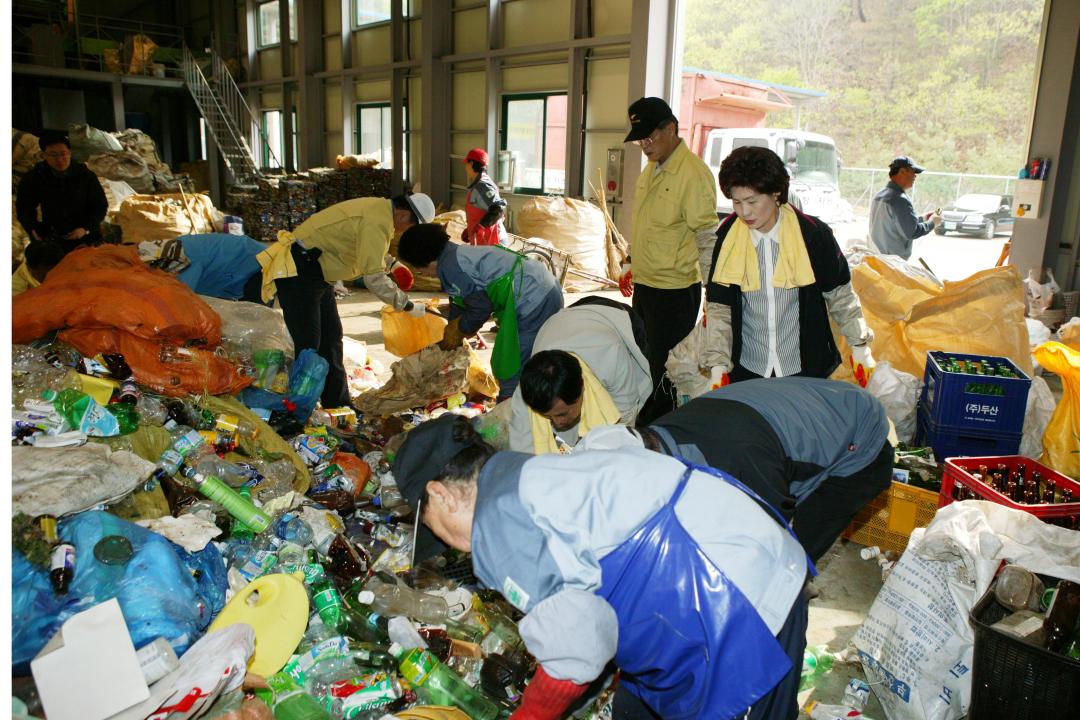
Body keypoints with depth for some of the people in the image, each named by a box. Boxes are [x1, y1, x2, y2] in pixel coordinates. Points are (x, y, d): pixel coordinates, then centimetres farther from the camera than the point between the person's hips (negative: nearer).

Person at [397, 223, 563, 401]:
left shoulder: (449, 266, -15)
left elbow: (481, 308, -14)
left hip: (533, 303, -10)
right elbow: (459, 303, 27)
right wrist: (449, 338, 34)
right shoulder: (458, 254, 16)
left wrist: (457, 331, 4)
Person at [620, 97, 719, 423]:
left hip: (674, 289, -9)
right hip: (644, 284, 9)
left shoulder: (693, 172, -15)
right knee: (643, 363, 18)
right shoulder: (651, 168, 12)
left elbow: (708, 238, -17)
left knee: (665, 372, 0)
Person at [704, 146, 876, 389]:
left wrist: (860, 346, 5)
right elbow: (718, 307, -4)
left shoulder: (813, 234, -10)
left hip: (806, 369, -1)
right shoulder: (727, 236, -6)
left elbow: (840, 295, 3)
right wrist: (718, 364, -9)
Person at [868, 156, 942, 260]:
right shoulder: (900, 200, -19)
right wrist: (932, 223, -3)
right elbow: (912, 232, -20)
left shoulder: (879, 196, 10)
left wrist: (922, 218, 20)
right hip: (895, 259, -9)